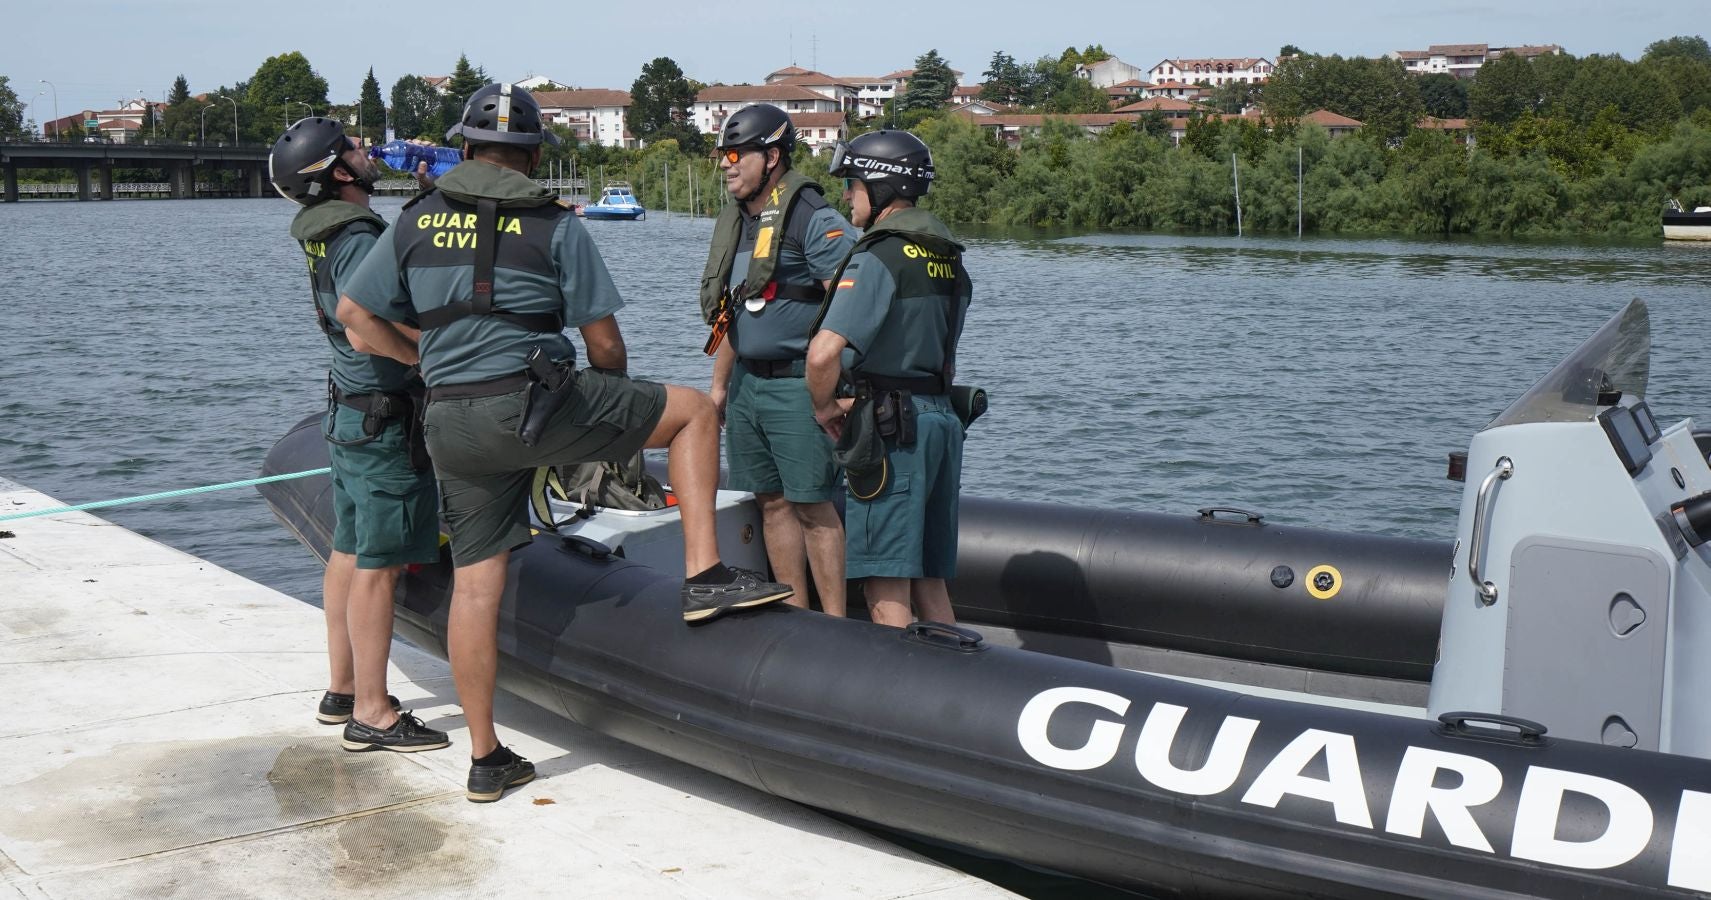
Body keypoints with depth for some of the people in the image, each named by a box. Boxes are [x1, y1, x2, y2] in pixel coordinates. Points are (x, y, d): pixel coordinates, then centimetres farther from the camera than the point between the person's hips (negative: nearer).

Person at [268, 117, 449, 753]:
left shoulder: (327, 235, 11)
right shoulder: (358, 239, -20)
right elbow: (366, 332, -31)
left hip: (350, 412, 10)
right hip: (384, 420, -10)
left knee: (349, 551, 16)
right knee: (378, 564, -5)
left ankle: (342, 689, 27)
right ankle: (372, 713, 1)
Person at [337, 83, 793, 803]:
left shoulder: (416, 221, 10)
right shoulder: (555, 226, -1)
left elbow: (355, 313, 12)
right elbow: (603, 342, -1)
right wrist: (618, 397, 18)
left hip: (449, 422, 5)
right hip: (534, 405, -5)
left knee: (474, 579, 11)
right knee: (695, 412, 9)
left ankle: (485, 759, 18)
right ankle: (705, 576, 0)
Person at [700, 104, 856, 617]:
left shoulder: (813, 219, -13)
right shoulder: (735, 220, 14)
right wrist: (719, 384, 22)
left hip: (798, 387, -8)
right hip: (747, 385, 8)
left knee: (813, 506, -6)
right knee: (772, 503, 10)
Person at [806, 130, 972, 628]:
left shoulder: (877, 257, -14)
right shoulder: (947, 258, 13)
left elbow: (823, 353, -26)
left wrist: (823, 406, -7)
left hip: (890, 427, -9)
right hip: (942, 418, 9)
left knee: (886, 585, -2)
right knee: (929, 579, 15)